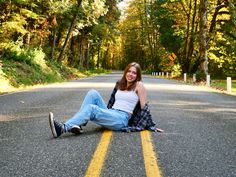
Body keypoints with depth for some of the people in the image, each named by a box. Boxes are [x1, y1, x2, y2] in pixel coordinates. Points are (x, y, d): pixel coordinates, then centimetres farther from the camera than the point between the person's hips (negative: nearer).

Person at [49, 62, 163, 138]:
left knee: (91, 108, -28)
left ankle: (62, 128, -36)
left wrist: (151, 126, -3)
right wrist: (105, 115, 24)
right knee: (93, 93, -14)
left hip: (122, 119, -6)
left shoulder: (139, 85, -1)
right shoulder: (119, 84, 18)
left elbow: (144, 107, -2)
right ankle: (78, 124, -23)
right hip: (110, 114, 6)